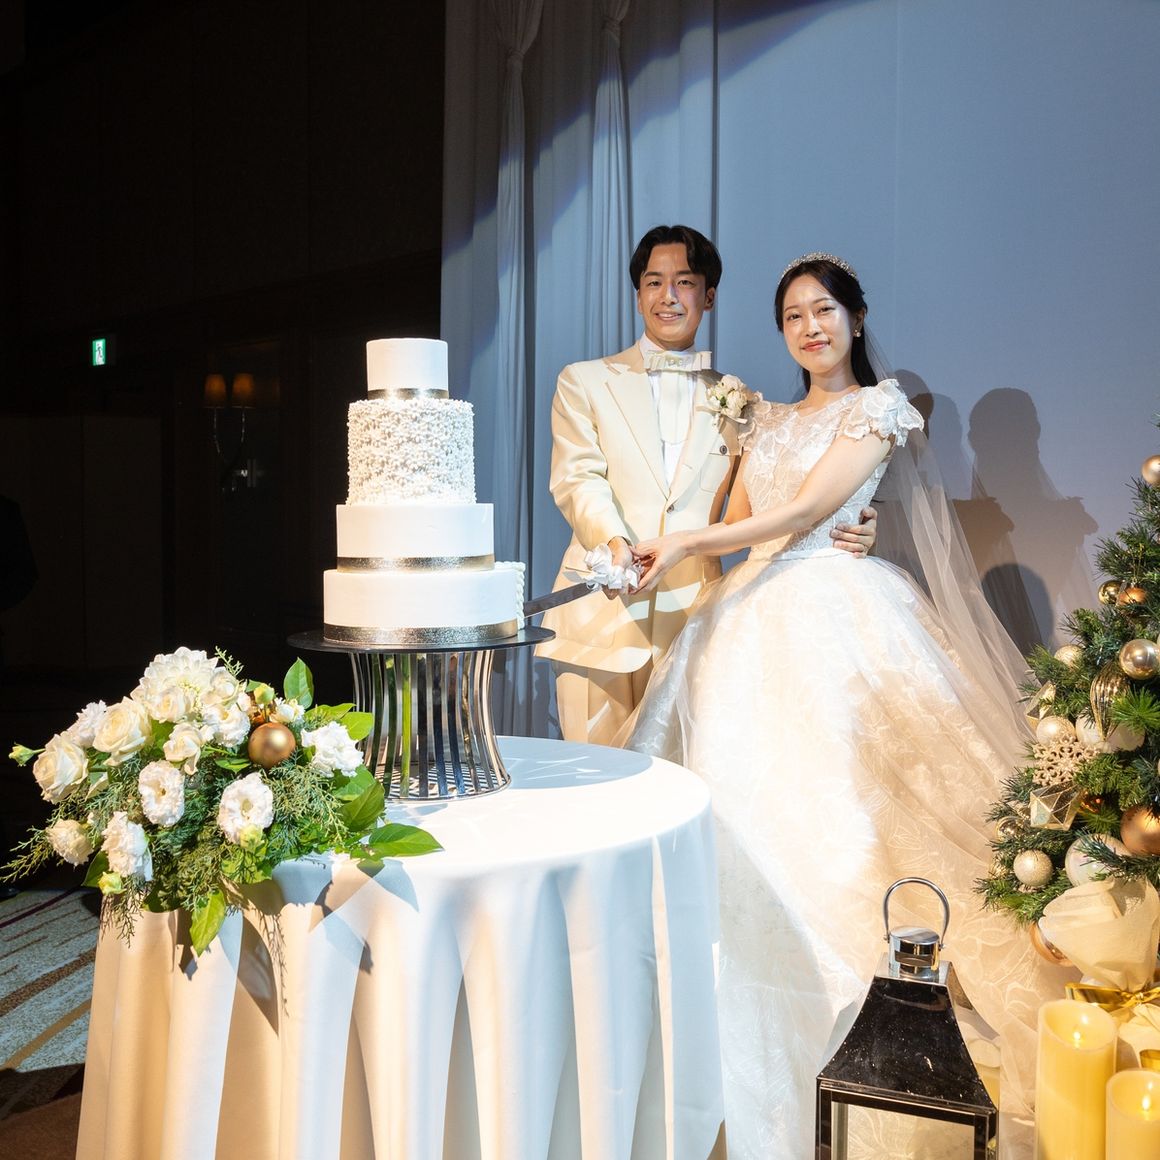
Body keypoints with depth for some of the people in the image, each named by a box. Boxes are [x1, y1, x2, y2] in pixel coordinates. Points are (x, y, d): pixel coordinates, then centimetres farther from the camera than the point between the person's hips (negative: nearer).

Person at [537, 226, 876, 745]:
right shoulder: (584, 382, 12)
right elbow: (578, 479, -2)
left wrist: (837, 530, -8)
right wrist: (612, 541, -23)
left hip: (695, 622, 1)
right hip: (604, 618, -1)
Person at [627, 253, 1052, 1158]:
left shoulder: (879, 405, 2)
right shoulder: (770, 422, 21)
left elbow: (806, 513, -10)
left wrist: (689, 544, -15)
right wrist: (658, 556, 3)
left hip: (838, 616, -6)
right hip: (759, 617, 6)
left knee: (840, 805, -11)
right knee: (748, 805, 0)